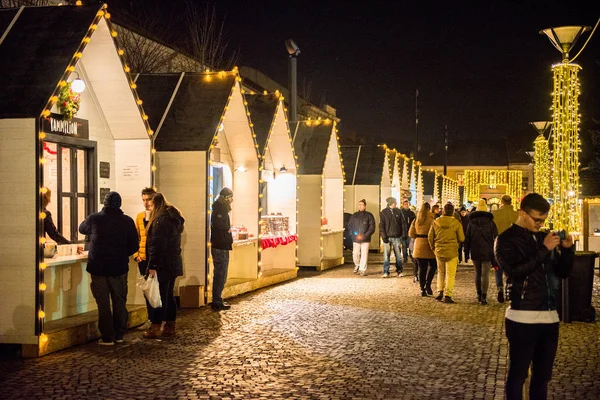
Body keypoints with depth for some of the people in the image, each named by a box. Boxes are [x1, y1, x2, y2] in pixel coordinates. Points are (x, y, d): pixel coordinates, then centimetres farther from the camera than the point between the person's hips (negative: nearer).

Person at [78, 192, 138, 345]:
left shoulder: (94, 218, -5)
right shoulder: (127, 221, -4)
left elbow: (82, 229, 16)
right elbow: (134, 246, -1)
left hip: (98, 267, -1)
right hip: (119, 268, 1)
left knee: (103, 303, 4)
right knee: (119, 301, 13)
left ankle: (107, 337, 6)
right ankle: (119, 335, 20)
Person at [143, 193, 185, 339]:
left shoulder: (161, 219, -16)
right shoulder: (174, 217, 15)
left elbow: (157, 244, -21)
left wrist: (152, 265, -20)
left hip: (163, 264, -9)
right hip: (173, 263, 9)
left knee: (160, 296, -4)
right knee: (169, 296, 13)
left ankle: (155, 328, 1)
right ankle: (170, 327, 17)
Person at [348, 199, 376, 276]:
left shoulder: (369, 215, 2)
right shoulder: (354, 215, 11)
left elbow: (372, 227, -2)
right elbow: (349, 225, 14)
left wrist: (365, 235, -12)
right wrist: (354, 234, -2)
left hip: (365, 239, -2)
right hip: (355, 239, 2)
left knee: (364, 254, -5)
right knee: (355, 254, 1)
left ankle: (362, 269, 4)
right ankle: (357, 265, 28)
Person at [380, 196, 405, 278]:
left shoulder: (398, 212, 8)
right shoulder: (383, 213, 1)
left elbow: (402, 223, 10)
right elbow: (381, 225, -2)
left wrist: (403, 233, 1)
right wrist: (384, 236, -10)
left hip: (396, 237, 2)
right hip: (387, 237, -2)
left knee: (398, 255, 4)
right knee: (386, 256, -2)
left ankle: (399, 271, 11)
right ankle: (386, 272, 3)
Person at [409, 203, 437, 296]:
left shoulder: (416, 220, 6)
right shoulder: (432, 219, -9)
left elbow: (411, 234, 9)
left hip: (419, 246, 4)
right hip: (429, 246, -4)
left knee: (422, 268, 7)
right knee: (433, 266, 12)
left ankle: (422, 289, 7)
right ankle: (427, 285, -3)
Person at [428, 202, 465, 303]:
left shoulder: (435, 222, -1)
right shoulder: (456, 223, -9)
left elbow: (430, 237, 4)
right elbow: (461, 239, -5)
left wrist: (433, 248, 18)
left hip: (439, 251, 3)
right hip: (452, 251, -3)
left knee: (441, 272, 20)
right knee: (450, 274, 3)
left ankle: (440, 291, 14)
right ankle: (447, 295, -1)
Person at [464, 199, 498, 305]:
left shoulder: (471, 223, 5)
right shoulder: (490, 223, -1)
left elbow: (467, 239, 6)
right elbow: (495, 238, -1)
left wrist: (466, 252, 10)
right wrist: (495, 254, 4)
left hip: (475, 253, 2)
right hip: (487, 253, -2)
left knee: (477, 273, 15)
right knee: (485, 275, -4)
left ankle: (479, 294, 20)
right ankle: (483, 296, -13)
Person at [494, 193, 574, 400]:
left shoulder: (544, 237, 14)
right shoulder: (506, 239, -4)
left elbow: (562, 273, 15)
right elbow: (514, 271, -20)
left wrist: (567, 249, -3)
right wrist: (544, 249, -20)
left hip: (550, 316, 6)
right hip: (522, 317, -6)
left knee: (543, 375, 13)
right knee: (517, 374, 2)